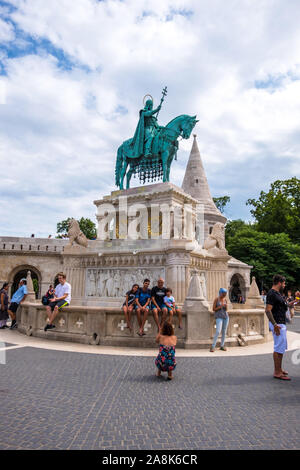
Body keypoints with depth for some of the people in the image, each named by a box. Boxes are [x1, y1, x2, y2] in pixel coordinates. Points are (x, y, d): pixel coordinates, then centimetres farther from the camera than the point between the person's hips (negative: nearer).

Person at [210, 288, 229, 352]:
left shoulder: (225, 300, 7)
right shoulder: (216, 299, -7)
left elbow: (226, 309, 12)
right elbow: (213, 309, -7)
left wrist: (226, 306, -10)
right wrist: (220, 306, -20)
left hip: (226, 317, 5)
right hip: (219, 317, -5)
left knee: (224, 332, 5)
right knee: (218, 332, -17)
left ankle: (222, 346, 16)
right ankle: (213, 347, -11)